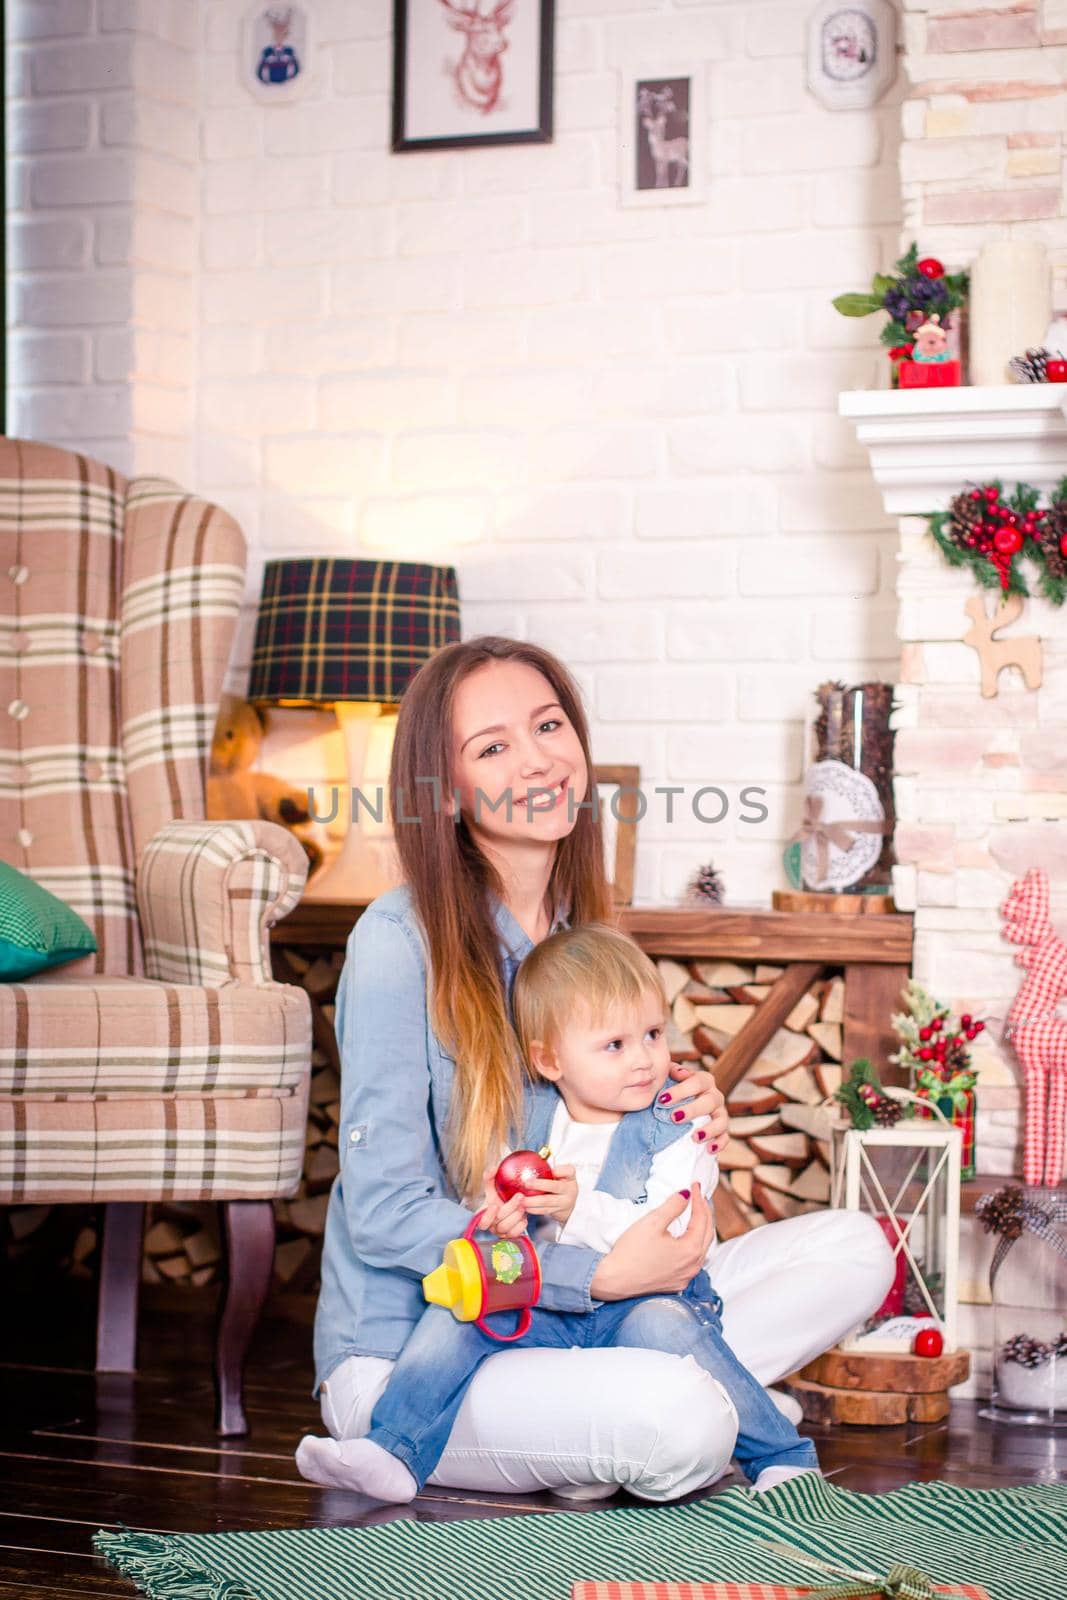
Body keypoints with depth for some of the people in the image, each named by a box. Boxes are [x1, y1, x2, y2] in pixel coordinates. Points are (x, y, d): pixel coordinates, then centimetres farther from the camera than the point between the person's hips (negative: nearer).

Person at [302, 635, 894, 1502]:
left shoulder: (583, 932, 6)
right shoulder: (400, 941, -16)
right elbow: (384, 1214, -18)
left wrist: (683, 1117, -5)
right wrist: (599, 1274, -22)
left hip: (553, 1323, 8)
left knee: (854, 1247, -4)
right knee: (686, 1425, -33)